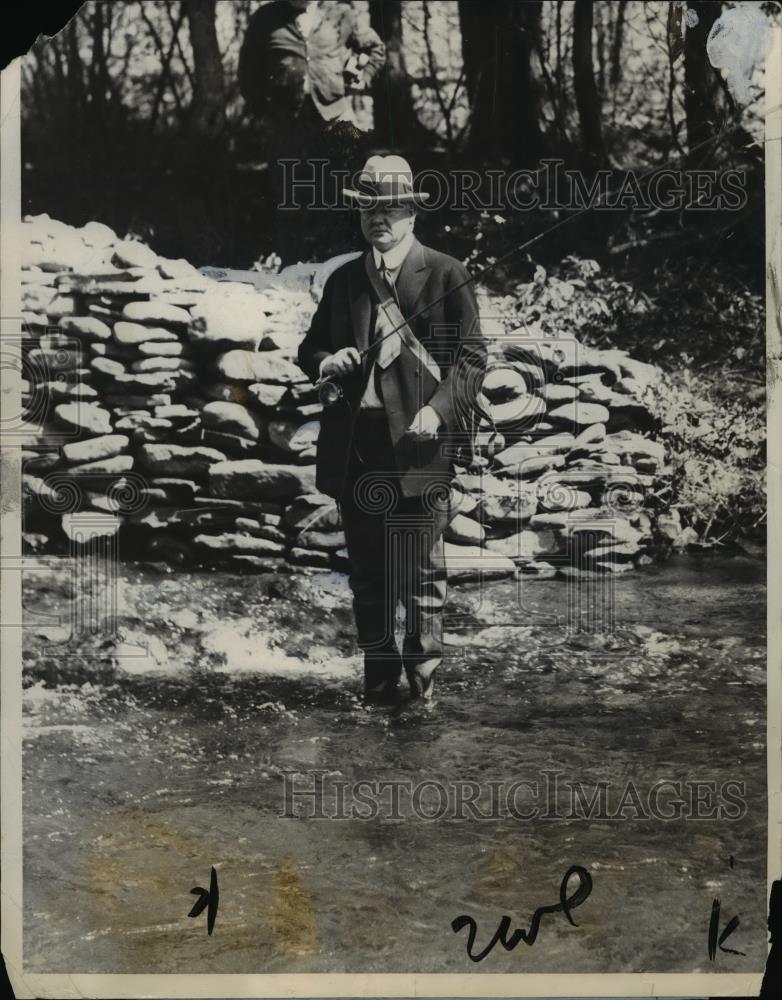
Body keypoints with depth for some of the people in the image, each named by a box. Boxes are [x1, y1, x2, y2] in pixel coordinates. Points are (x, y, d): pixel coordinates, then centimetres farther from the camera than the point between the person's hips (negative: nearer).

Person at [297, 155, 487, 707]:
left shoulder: (447, 275, 2)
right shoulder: (344, 280, 16)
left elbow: (471, 356, -3)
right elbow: (311, 347, 22)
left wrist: (438, 409, -19)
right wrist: (327, 360, -3)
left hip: (419, 442, -4)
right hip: (354, 449, 5)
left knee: (423, 572, -2)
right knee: (366, 571, 10)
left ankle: (424, 679, 9)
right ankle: (379, 680, 22)